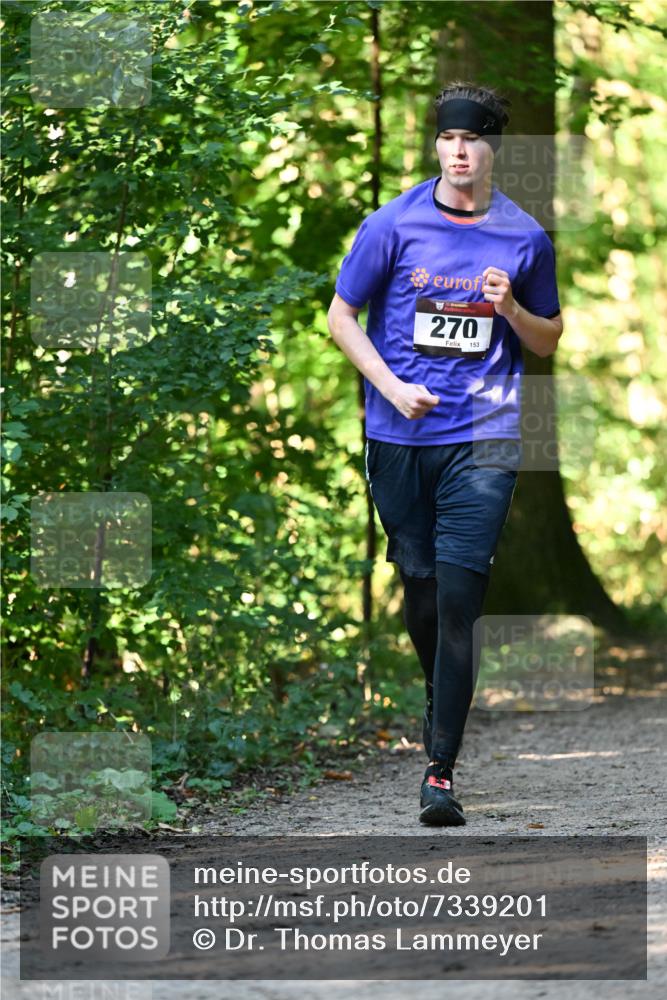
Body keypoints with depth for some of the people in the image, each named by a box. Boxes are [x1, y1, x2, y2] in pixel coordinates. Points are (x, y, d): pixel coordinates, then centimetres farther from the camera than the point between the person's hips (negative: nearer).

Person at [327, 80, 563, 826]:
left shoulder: (525, 238, 5)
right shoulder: (393, 225, 1)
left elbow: (548, 343, 15)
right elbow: (342, 317, 7)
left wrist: (511, 309, -7)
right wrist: (392, 387, -7)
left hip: (483, 436, -1)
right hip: (399, 436, 1)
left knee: (459, 597, -12)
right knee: (419, 583, 8)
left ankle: (441, 770, -13)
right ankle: (441, 701, 37)